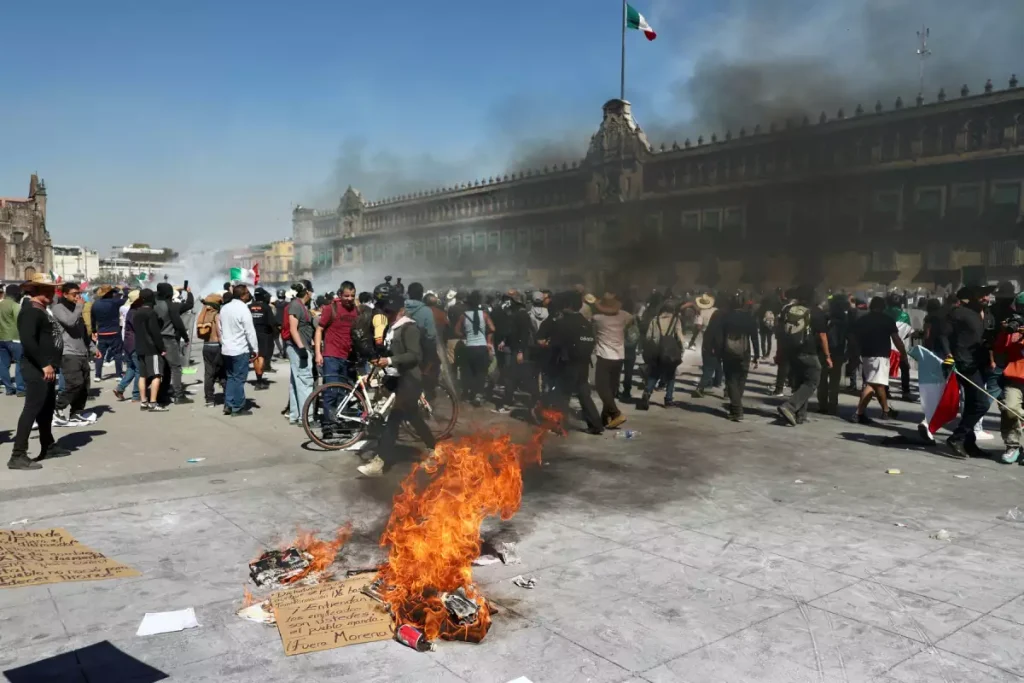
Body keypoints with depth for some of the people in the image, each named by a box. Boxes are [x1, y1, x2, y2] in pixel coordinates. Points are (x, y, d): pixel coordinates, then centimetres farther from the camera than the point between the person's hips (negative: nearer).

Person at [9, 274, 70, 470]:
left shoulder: (41, 310, 17)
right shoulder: (30, 310, -14)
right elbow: (28, 341, -25)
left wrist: (50, 364, 15)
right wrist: (44, 364, -24)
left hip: (47, 368, 10)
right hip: (37, 369, -10)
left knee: (47, 408, 18)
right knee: (32, 409, -10)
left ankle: (48, 446, 30)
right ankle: (18, 455, -8)